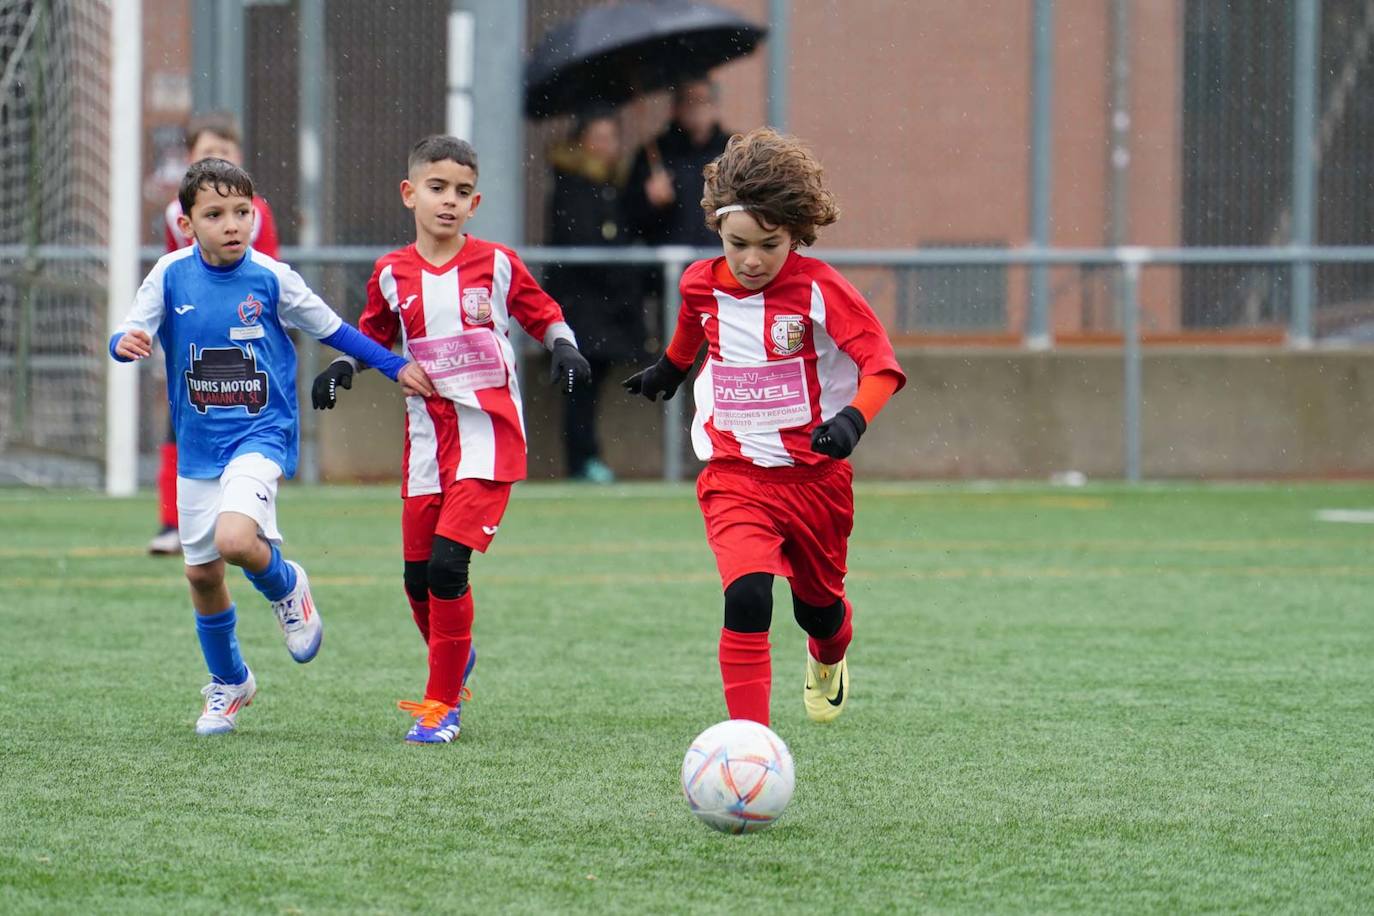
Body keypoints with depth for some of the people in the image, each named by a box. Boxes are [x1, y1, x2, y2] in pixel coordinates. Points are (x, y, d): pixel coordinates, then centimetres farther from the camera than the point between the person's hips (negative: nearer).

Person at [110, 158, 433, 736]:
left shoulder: (272, 278, -9)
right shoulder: (171, 275, -5)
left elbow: (332, 330, 3)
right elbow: (131, 334, -7)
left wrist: (398, 367, 2)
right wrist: (125, 343, -31)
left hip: (260, 435, -3)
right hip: (198, 445, 3)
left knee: (235, 538, -28)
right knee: (201, 572, 11)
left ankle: (286, 587, 7)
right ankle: (228, 683, 34)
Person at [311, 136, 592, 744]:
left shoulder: (497, 265, -2)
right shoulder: (392, 274, 5)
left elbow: (545, 316, 9)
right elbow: (374, 334, 19)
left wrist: (564, 347, -12)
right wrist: (344, 366, 0)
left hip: (489, 435, -4)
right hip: (427, 437, 4)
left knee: (448, 564, -16)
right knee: (418, 577, 6)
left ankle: (443, 704, -4)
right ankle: (456, 660, 37)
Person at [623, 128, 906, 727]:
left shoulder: (819, 288, -14)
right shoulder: (701, 285, -2)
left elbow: (879, 361, -20)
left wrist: (853, 418, -37)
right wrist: (668, 370, 41)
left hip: (815, 474, -1)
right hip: (734, 476, 1)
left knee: (817, 605, 20)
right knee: (747, 598, -24)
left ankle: (828, 658, 58)